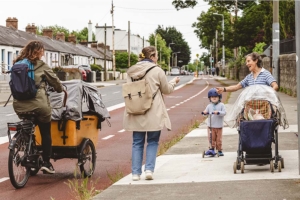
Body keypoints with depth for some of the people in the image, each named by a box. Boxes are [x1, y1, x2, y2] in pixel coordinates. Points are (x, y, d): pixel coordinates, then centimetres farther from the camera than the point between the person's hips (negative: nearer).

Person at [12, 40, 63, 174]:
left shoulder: (17, 64, 12)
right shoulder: (41, 65, -3)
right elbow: (54, 80, 5)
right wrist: (60, 90, 24)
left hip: (19, 105, 5)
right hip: (38, 104, -5)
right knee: (46, 133, 11)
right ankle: (46, 162, 9)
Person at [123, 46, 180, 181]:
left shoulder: (131, 72, 5)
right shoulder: (157, 71, -7)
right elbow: (167, 90, 5)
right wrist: (174, 81, 25)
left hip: (136, 114, 4)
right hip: (153, 114, -3)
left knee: (137, 143, 10)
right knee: (152, 142, 9)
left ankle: (136, 172, 7)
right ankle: (149, 169, -3)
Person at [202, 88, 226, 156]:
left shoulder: (221, 105, 0)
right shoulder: (209, 106, 7)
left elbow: (224, 112, -9)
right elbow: (206, 111, 4)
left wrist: (218, 112, -26)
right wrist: (204, 112, -19)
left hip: (219, 126, -1)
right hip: (211, 126, 1)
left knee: (219, 139, 5)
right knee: (212, 138, 0)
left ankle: (219, 150, 15)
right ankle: (212, 149, 6)